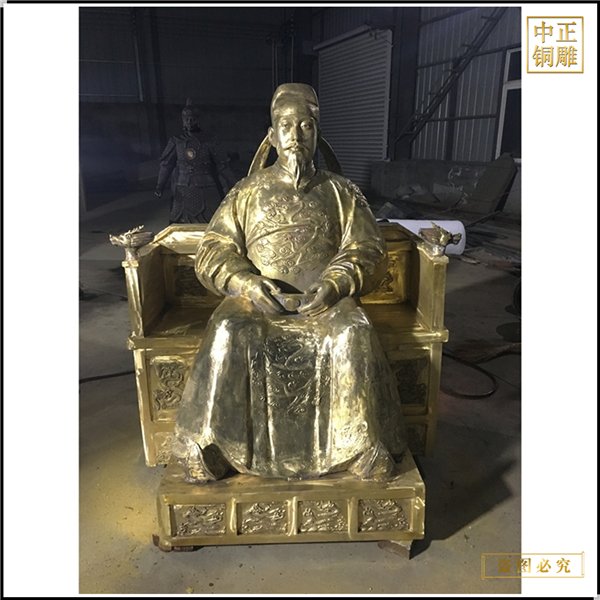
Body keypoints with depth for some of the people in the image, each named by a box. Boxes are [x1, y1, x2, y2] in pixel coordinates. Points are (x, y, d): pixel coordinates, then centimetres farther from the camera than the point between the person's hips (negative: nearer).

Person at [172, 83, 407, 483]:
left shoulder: (341, 192, 14)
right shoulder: (247, 191, 14)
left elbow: (368, 251, 7)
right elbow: (213, 252, 7)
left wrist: (335, 285, -14)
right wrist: (246, 283, -13)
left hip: (326, 300, 0)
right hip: (257, 297, 1)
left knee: (354, 336, -30)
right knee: (228, 335, -30)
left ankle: (363, 449, -14)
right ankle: (208, 448, -14)